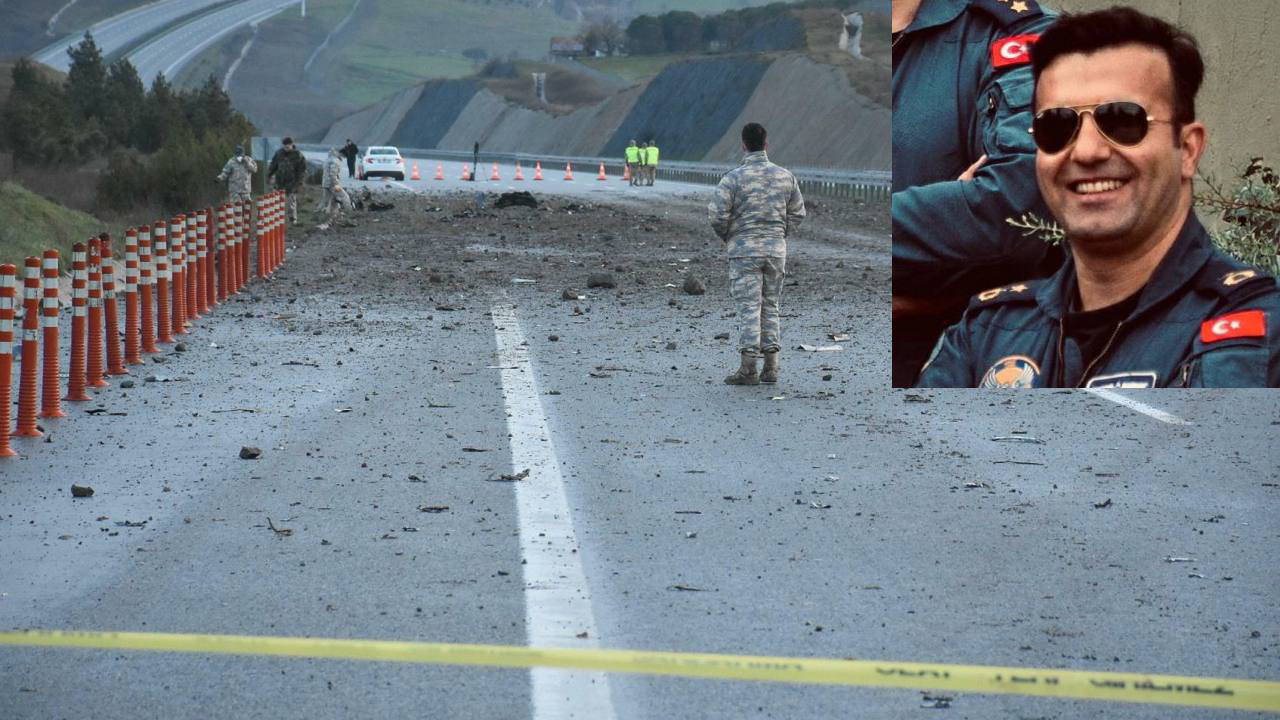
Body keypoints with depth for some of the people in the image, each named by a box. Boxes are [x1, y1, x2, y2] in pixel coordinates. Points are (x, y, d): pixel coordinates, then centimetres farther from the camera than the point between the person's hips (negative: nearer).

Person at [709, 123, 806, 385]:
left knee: (748, 307, -3)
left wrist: (727, 237, 6)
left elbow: (717, 215, -13)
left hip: (743, 249, -3)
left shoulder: (733, 178, -10)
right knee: (770, 307, 12)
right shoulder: (785, 176, 2)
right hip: (776, 250, 4)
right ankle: (771, 366, 9)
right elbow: (797, 213, 8)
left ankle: (748, 368, -8)